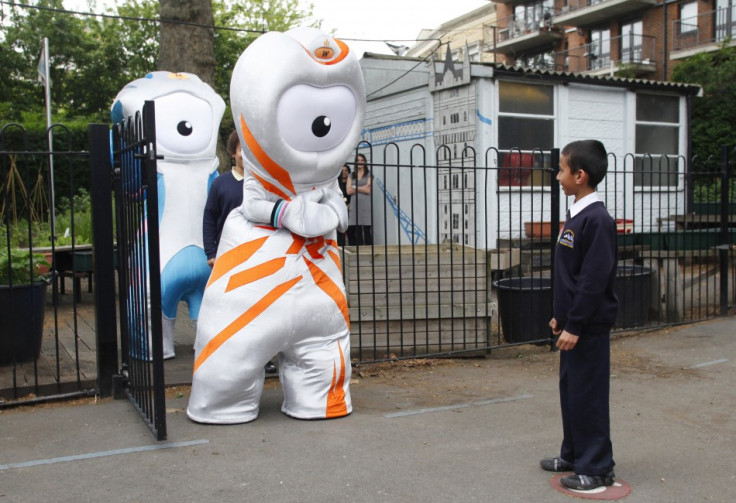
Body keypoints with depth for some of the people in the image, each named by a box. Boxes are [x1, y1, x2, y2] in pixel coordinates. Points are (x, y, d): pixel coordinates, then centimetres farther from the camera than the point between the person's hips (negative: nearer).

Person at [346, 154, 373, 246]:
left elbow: (368, 190, -2)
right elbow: (349, 191, 4)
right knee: (357, 231, -4)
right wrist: (363, 188, -1)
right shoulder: (351, 176, 17)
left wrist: (355, 187, 2)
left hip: (366, 205, -2)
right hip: (354, 205, 2)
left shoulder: (369, 175, 10)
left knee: (367, 231, -6)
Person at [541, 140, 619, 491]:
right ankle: (573, 454, 32)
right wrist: (560, 315, 17)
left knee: (588, 396, 0)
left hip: (589, 328, -9)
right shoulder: (575, 216, 11)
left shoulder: (597, 220, -19)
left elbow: (594, 280, -22)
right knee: (570, 390, 17)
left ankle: (597, 469, 13)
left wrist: (574, 324, -20)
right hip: (572, 324, 10)